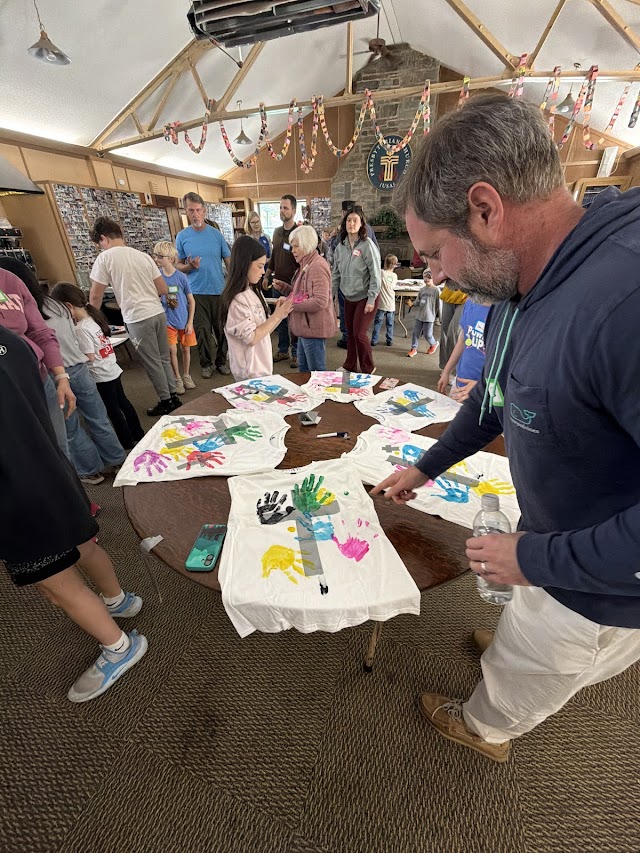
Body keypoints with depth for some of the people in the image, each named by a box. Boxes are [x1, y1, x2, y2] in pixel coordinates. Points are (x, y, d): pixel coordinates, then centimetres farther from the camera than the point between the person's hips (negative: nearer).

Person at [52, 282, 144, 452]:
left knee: (112, 409, 4)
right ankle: (137, 434, 30)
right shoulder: (93, 316, 4)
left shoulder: (81, 329, -21)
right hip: (112, 369, 8)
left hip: (100, 375, -8)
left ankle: (127, 443, 16)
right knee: (122, 402, 18)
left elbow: (90, 357, -20)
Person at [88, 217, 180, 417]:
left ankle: (166, 401, 14)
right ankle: (173, 396, 22)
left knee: (152, 363, 4)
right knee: (164, 359, 15)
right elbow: (163, 289, 12)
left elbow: (95, 296, 1)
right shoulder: (142, 255, 12)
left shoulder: (105, 258, -3)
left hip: (138, 318, -6)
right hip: (158, 312, 6)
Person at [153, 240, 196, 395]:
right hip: (168, 321, 1)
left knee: (186, 348, 9)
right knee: (172, 350, 0)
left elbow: (191, 301, -4)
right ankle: (177, 378, 17)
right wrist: (158, 298, -18)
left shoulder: (181, 277, -9)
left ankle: (186, 375, 28)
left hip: (184, 320, 0)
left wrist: (190, 322, -6)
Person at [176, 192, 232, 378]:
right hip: (197, 292, 0)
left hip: (219, 290, 0)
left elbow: (229, 262, 6)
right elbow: (178, 265, 7)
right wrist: (189, 266, -15)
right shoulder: (182, 236, 3)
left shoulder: (216, 234, 3)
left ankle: (221, 361, 22)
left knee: (222, 329, 5)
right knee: (202, 330, 3)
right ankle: (206, 364, 18)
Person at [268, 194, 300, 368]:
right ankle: (283, 350, 22)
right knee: (280, 319, 11)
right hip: (277, 283, 6)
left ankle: (296, 353, 11)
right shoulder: (277, 232, 12)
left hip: (292, 285, -6)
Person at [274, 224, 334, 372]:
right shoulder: (305, 265, 16)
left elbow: (320, 302, -25)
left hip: (314, 328, -10)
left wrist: (292, 304, -20)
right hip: (305, 327, 10)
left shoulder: (317, 266, -16)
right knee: (303, 368, 20)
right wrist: (283, 288, 9)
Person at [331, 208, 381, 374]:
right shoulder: (341, 246, 4)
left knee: (359, 333, -8)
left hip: (365, 297, -5)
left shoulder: (367, 245, -12)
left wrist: (371, 300, -17)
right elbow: (335, 273, 11)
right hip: (349, 297, 6)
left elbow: (375, 274, -14)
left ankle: (368, 369, 9)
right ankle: (349, 365, 27)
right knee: (350, 332, 11)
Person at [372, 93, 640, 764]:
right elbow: (497, 396, 7)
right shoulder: (522, 288, -5)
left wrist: (538, 558, -23)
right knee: (529, 638, 36)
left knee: (523, 676, 25)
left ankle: (484, 729, 56)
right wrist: (425, 467, 12)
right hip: (554, 544, 6)